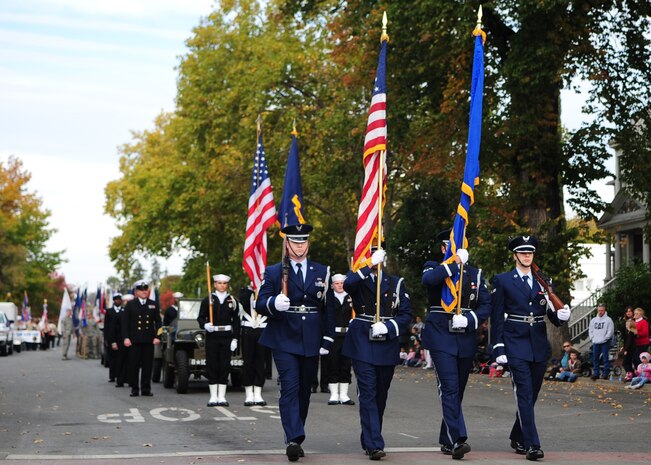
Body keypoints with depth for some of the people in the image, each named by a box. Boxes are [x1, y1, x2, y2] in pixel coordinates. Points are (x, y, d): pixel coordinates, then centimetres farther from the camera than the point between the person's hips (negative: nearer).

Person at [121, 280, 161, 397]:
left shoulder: (153, 305, 12)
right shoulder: (130, 305, 6)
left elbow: (158, 322, 10)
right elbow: (124, 322, 3)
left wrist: (157, 336, -2)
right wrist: (126, 337, -7)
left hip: (149, 340, 2)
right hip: (134, 340, -1)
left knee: (148, 365, 1)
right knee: (134, 365, 0)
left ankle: (146, 389, 8)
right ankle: (134, 389, 7)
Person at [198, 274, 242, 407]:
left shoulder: (233, 301, 7)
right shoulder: (207, 300, 4)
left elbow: (236, 321, 6)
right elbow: (200, 317, 4)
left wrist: (235, 339, -1)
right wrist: (205, 325, -18)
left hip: (227, 336, 1)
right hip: (212, 336, -1)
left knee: (225, 366, 1)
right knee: (212, 365, 0)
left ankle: (221, 396, 6)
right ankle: (213, 396, 5)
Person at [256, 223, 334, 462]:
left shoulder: (322, 272, 11)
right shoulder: (273, 272, 4)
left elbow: (329, 308, 11)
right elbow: (260, 304, -3)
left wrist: (328, 340, 5)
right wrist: (274, 303, -25)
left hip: (311, 343, 3)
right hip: (284, 342, -3)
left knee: (304, 391, 9)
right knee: (290, 388, -15)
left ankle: (295, 438, 21)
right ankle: (293, 439, -21)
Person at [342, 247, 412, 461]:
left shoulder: (396, 283, 11)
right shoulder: (358, 279, 4)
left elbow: (406, 315, 6)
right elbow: (347, 285, -22)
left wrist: (387, 327, -11)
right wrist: (370, 265, -23)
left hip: (387, 345, 3)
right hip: (362, 344, -3)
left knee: (381, 395, 11)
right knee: (367, 393, -12)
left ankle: (369, 440, 27)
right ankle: (374, 445, -15)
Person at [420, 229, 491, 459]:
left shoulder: (475, 273, 14)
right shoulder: (434, 268, 4)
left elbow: (486, 305, 8)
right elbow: (429, 280, -21)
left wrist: (469, 318, -10)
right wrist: (454, 262, -17)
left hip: (466, 338, 4)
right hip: (441, 337, -4)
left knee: (457, 390, 10)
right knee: (449, 388, -15)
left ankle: (446, 440, 22)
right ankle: (457, 440, -20)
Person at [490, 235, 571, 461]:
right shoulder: (502, 281, 1)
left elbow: (551, 314, 11)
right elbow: (496, 317, -1)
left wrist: (561, 315, -13)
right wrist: (498, 348, -7)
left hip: (539, 346, 4)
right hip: (516, 345, -4)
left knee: (531, 395, 11)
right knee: (524, 394, -12)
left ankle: (517, 438, 27)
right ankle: (531, 444, -14)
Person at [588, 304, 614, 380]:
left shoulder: (608, 320, -5)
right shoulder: (594, 320, 12)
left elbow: (610, 332, -10)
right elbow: (590, 330, 15)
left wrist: (604, 339, -13)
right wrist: (592, 338, 2)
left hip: (605, 342, -5)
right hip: (595, 342, 5)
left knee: (605, 358, -3)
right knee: (595, 358, 8)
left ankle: (605, 373, 1)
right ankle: (595, 373, 15)